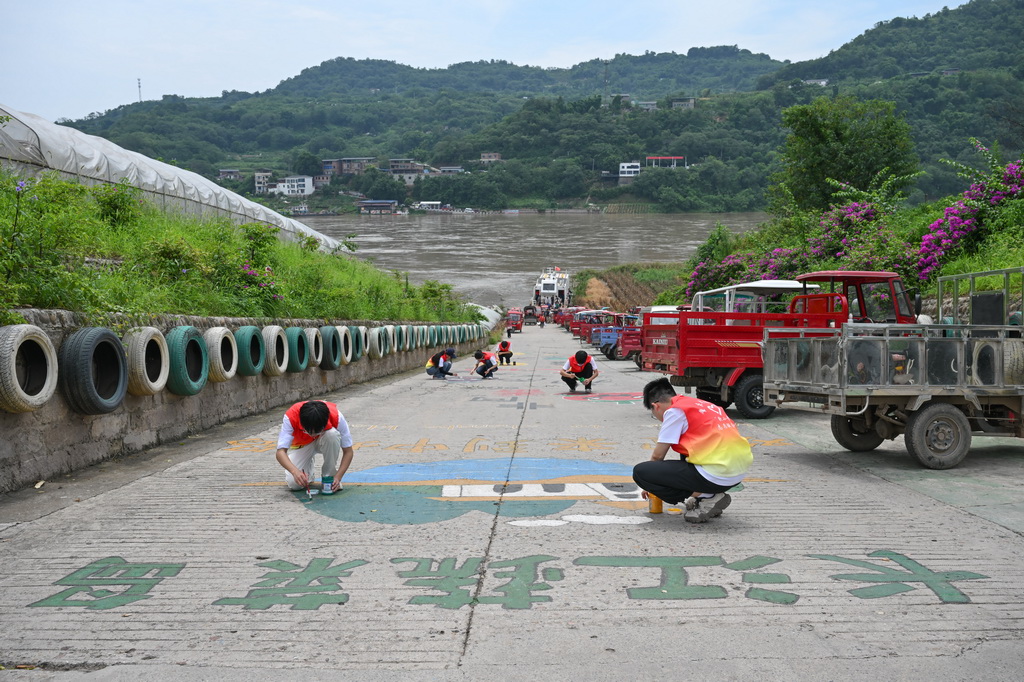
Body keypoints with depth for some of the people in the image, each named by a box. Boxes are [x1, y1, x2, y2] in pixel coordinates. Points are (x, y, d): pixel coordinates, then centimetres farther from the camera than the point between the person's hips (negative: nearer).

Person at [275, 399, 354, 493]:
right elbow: (280, 452, -39)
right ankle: (307, 472, 11)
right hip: (301, 445, 0)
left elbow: (348, 451, -25)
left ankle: (329, 477, -15)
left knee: (332, 434, -36)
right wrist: (295, 471, -56)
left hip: (324, 442, 0)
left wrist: (338, 477, -36)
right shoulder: (290, 417, -36)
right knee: (294, 484, -25)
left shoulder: (336, 416, -34)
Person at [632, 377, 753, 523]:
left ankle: (705, 499, -5)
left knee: (640, 472, -5)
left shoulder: (674, 411, -2)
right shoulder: (702, 405, 22)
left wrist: (649, 485, 21)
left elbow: (658, 455, 1)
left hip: (716, 475, -9)